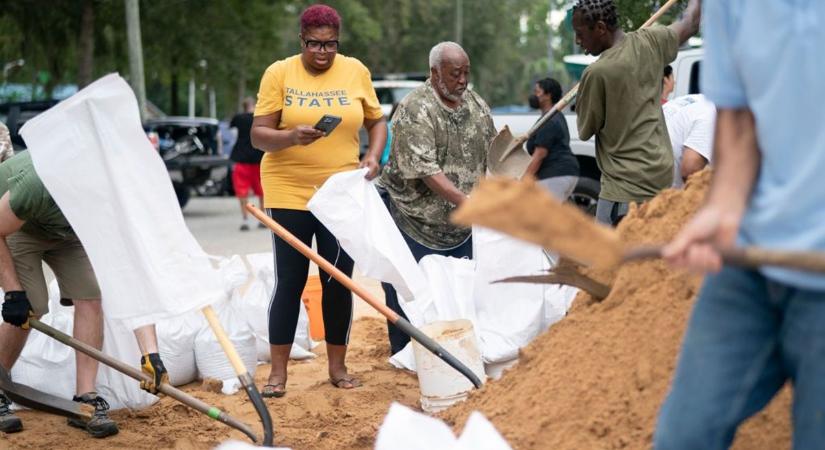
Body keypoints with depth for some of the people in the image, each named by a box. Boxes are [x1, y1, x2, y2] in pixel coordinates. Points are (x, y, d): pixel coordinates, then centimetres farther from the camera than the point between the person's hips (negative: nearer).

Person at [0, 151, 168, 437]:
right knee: (29, 308, -18)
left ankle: (85, 399, -3)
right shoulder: (38, 185, -44)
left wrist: (150, 352, -40)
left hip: (67, 231, 4)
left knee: (90, 298, -13)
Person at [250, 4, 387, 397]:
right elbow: (258, 135, -7)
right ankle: (278, 372, 7)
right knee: (290, 281, -1)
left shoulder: (355, 71, 3)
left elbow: (376, 121, 12)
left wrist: (373, 155, -7)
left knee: (339, 280, 7)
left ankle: (338, 366, 20)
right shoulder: (279, 73, -4)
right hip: (289, 192, -2)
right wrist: (291, 137, -27)